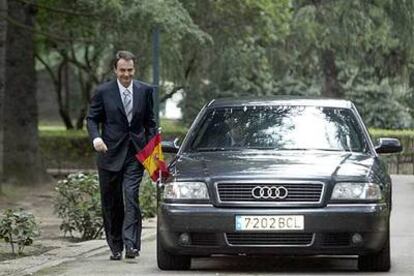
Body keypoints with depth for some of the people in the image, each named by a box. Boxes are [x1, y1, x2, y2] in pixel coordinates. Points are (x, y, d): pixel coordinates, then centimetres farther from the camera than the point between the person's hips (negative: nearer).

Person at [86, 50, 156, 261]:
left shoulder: (145, 91, 7)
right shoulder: (103, 92, 0)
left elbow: (149, 122, 12)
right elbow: (92, 118, 4)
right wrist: (95, 137, -15)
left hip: (135, 155, 0)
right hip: (110, 154, 0)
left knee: (131, 197, -14)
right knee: (111, 203, 6)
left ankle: (131, 244, -19)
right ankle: (115, 247, 16)